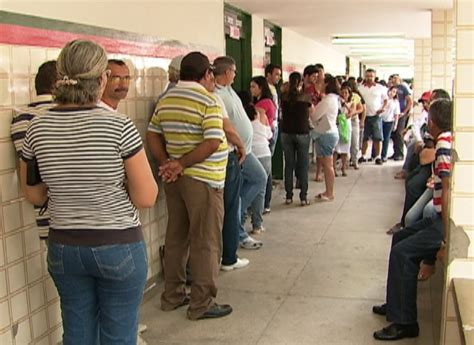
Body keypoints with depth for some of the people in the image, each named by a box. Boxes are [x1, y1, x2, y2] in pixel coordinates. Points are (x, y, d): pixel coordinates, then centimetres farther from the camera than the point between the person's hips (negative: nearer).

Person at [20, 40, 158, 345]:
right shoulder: (119, 126, -18)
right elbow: (146, 198, -14)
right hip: (119, 246, -4)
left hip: (64, 248, 4)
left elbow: (35, 195, 6)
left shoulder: (38, 128, -5)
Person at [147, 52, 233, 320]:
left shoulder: (165, 100, 8)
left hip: (175, 179, 8)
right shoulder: (208, 101, -14)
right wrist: (181, 164, -16)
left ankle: (173, 295, 28)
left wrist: (166, 163, 0)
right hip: (203, 180, -7)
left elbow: (153, 135, 9)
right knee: (206, 243, 2)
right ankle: (202, 304, 10)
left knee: (176, 237, 17)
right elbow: (213, 143, -22)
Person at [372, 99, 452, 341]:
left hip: (448, 221, -10)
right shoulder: (447, 140, 11)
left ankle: (404, 322, -7)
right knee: (400, 237, 17)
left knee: (402, 253, -15)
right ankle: (396, 304, 27)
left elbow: (448, 191, -24)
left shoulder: (444, 144, -18)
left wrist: (446, 239, -25)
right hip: (442, 217, 10)